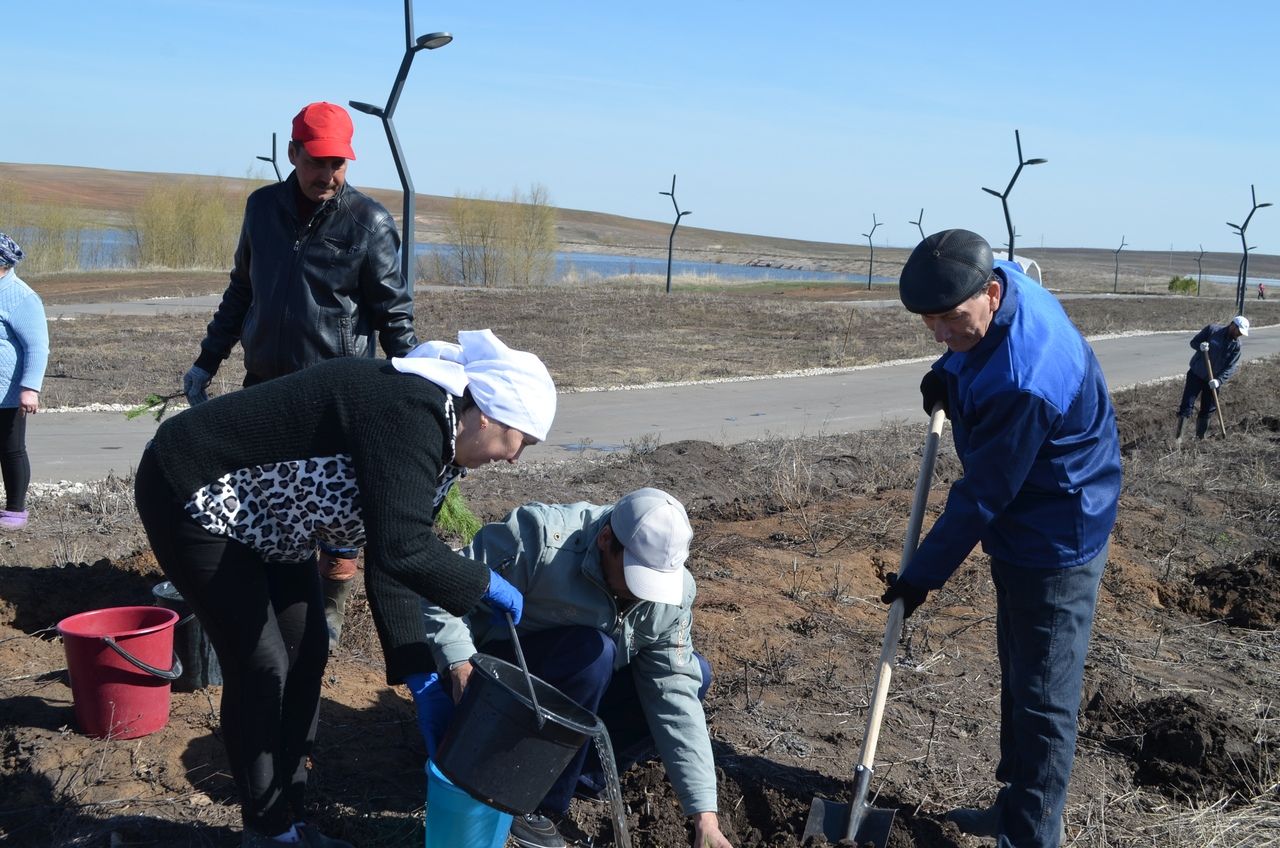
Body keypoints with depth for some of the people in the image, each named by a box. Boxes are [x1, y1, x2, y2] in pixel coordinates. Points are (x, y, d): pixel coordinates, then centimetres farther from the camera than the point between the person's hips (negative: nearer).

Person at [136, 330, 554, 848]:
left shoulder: (439, 437, 1)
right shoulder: (411, 416, -30)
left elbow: (393, 552, 5)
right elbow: (400, 550, -39)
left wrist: (412, 660, 2)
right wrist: (485, 582, -23)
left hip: (260, 511, 10)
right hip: (195, 495, -10)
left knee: (306, 651, 9)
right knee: (260, 666, -6)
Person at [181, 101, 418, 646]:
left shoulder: (368, 221, -7)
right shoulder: (263, 207, 6)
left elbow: (395, 313, -5)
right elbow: (240, 291, 17)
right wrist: (206, 362, 18)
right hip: (264, 387, 4)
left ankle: (329, 610, 19)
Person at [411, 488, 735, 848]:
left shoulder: (673, 590, -15)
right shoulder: (540, 538, -31)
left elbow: (674, 698, -17)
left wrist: (704, 812, -22)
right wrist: (460, 663, -40)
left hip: (578, 685, 6)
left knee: (693, 675, -8)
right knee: (591, 651, -33)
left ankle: (583, 770, 1)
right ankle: (541, 803, -17)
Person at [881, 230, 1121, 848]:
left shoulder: (1025, 382, -36)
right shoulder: (1000, 279, -8)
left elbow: (983, 495, -26)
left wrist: (923, 576, -16)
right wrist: (948, 370, 0)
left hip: (1055, 546, -10)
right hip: (1022, 531, 10)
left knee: (1042, 700, 0)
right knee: (1018, 675, 21)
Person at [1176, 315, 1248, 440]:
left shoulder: (1236, 345, -5)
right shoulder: (1212, 329, -11)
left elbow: (1230, 368, -9)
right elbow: (1193, 342, -6)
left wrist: (1219, 380, -24)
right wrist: (1200, 346, -29)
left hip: (1213, 380, 3)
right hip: (1196, 374, -3)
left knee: (1207, 411, 7)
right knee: (1186, 406, -8)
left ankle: (1200, 438, 21)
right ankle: (1178, 437, -3)